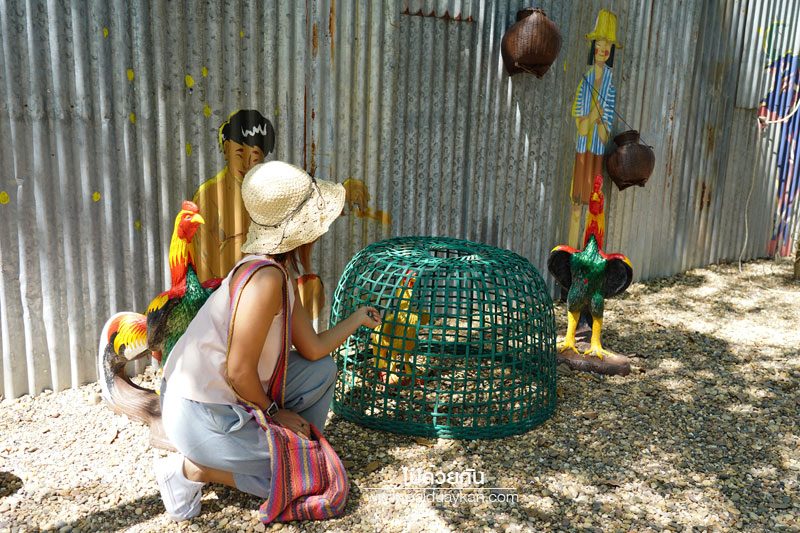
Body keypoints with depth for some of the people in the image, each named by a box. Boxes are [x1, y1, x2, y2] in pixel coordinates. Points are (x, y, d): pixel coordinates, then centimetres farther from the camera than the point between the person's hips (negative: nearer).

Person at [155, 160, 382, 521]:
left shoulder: (280, 275, 4)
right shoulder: (266, 277, -25)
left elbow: (312, 349, 8)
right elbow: (239, 372, -23)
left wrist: (358, 319, 19)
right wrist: (273, 412, -6)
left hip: (226, 400, 9)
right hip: (200, 415, -9)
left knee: (322, 370, 12)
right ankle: (194, 470, 1)